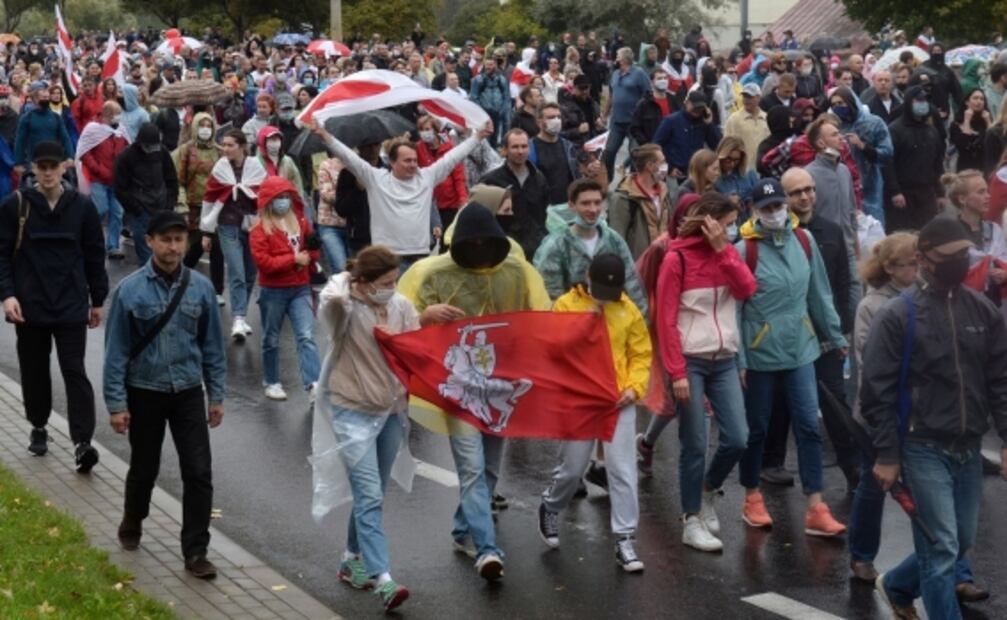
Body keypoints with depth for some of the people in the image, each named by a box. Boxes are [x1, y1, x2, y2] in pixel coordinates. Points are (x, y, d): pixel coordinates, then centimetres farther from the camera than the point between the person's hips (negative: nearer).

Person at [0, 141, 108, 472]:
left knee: (75, 371, -6)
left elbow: (95, 256, 7)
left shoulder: (82, 206, 0)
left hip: (71, 305, -1)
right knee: (34, 370, 13)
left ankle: (82, 441, -9)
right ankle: (39, 427, 32)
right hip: (29, 305, 1)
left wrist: (97, 300, 9)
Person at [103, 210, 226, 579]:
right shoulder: (130, 290, -12)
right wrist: (116, 403, -9)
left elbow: (212, 345, 3)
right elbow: (116, 350, -8)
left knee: (199, 473, -3)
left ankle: (195, 552, 7)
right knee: (144, 469, 15)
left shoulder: (200, 287, -5)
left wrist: (216, 396, 5)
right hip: (144, 394, -1)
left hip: (188, 393, 2)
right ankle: (132, 525, 44)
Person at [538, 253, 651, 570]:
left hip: (618, 401, 1)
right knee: (572, 468, 9)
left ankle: (625, 540, 3)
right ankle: (550, 507, 39)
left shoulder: (628, 310, 4)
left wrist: (634, 387, -7)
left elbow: (641, 354, 6)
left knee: (623, 470, -3)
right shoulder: (566, 305, -2)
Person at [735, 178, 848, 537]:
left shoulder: (803, 241, 2)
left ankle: (816, 509, 4)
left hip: (800, 350, 4)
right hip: (760, 353, -4)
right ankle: (752, 499, 27)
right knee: (756, 429, 10)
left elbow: (819, 293, 10)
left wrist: (835, 336, 12)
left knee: (809, 426, 1)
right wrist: (738, 359, -11)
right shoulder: (745, 250, -12)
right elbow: (735, 309, -9)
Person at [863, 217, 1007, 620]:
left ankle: (896, 586, 38)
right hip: (923, 448, -5)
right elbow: (877, 391, -8)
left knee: (962, 543, 14)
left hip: (968, 449, 5)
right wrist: (887, 454, -10)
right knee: (941, 549, -6)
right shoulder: (898, 315, -9)